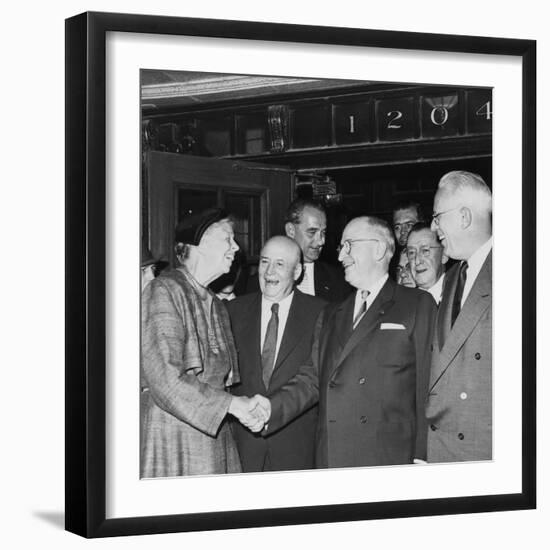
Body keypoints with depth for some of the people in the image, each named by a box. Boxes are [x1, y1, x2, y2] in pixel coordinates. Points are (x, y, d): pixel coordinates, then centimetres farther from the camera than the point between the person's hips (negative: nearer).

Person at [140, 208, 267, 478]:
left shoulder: (216, 305, 19)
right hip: (174, 436, -7)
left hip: (211, 431, 8)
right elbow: (165, 377, -18)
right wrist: (230, 403, -16)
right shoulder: (165, 291, -9)